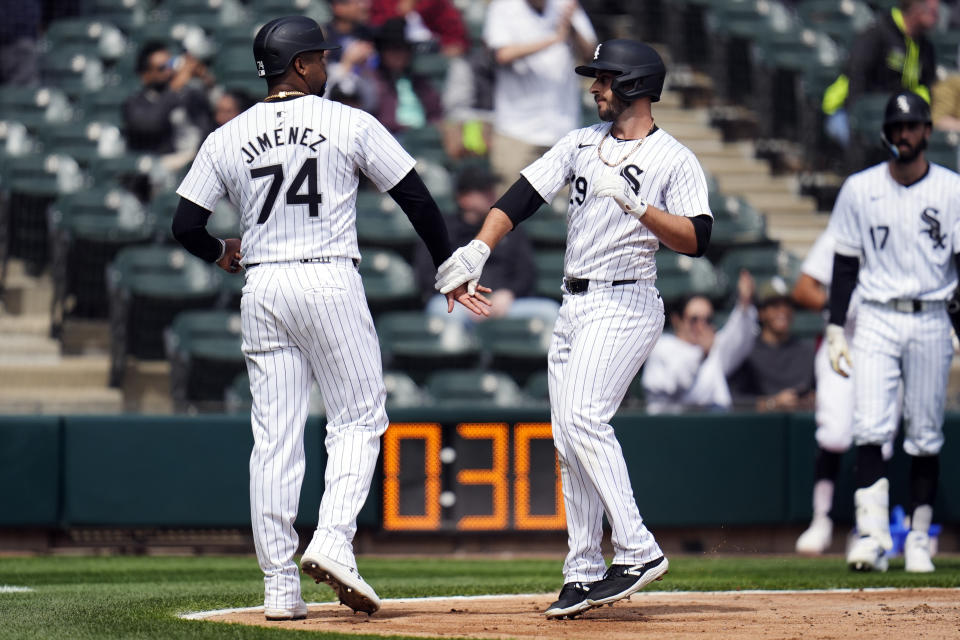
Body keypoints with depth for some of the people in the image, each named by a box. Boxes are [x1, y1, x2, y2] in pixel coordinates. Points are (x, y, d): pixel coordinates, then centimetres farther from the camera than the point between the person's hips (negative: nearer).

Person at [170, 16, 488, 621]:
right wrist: (450, 268, 12)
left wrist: (221, 252, 27)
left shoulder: (226, 139, 6)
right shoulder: (351, 124, -1)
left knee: (274, 437, 5)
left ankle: (280, 586, 3)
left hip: (262, 288, 3)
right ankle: (334, 541, -14)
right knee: (358, 417, 7)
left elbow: (186, 225, 5)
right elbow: (416, 197, 1)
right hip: (331, 283, -3)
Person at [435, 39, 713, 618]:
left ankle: (638, 550, -22)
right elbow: (524, 196, 6)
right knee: (571, 439, 5)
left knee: (583, 417, -23)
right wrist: (477, 250, -7)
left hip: (626, 305, -7)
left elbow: (696, 239, -15)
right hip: (574, 306, 7)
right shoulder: (582, 143, 13)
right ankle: (585, 574, 10)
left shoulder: (675, 160, -5)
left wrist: (634, 204, -24)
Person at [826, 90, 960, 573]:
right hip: (876, 320, 0)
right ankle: (872, 535, -19)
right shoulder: (859, 189, 4)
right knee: (870, 427, -14)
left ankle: (918, 541, 12)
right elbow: (845, 263, 8)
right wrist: (836, 330, 1)